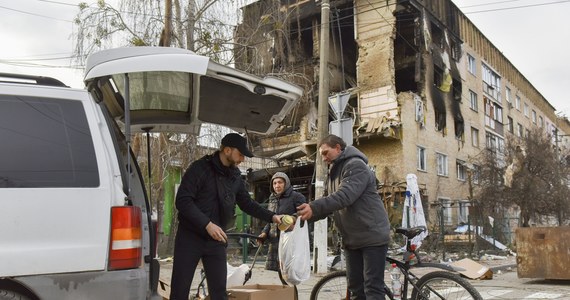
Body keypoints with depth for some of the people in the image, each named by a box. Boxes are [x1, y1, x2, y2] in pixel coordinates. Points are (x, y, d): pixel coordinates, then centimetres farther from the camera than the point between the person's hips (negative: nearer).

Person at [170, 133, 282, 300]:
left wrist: (271, 217, 6)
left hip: (216, 239, 5)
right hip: (190, 236, -5)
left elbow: (247, 203, 17)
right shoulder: (200, 168, -12)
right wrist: (207, 224, -26)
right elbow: (183, 200, -19)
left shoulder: (235, 176, 7)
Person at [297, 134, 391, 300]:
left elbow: (345, 195, -27)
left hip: (372, 236, -9)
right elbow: (328, 202, 12)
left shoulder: (356, 165, -12)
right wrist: (304, 215, -5)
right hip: (351, 239, 9)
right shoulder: (333, 173, 16)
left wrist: (314, 207, -36)